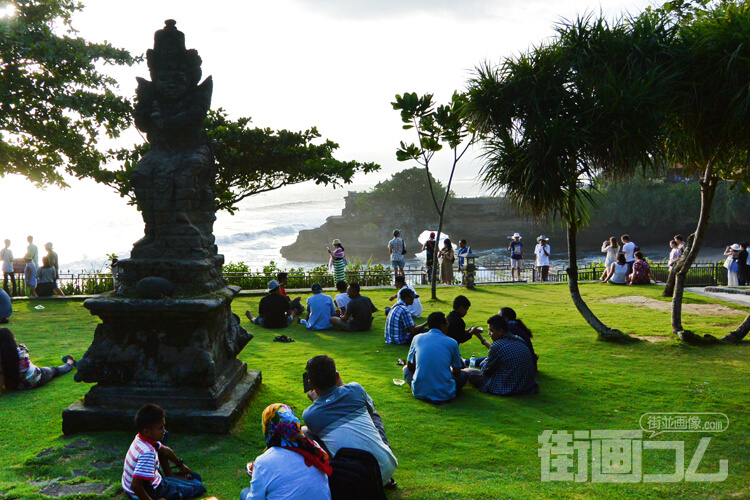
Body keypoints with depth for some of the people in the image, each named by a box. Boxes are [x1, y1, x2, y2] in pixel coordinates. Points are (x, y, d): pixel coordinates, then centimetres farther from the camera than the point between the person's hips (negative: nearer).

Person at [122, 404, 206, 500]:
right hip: (150, 492, -9)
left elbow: (165, 450, 14)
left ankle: (170, 475, 22)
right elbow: (135, 486, -40)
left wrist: (180, 464, 29)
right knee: (198, 487, -8)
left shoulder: (140, 438, -5)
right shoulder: (147, 453, -35)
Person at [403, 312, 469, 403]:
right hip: (444, 394, -1)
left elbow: (410, 366, 14)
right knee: (464, 374, 26)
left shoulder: (417, 338, 5)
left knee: (406, 369, 30)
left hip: (419, 393, 1)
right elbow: (457, 372, 9)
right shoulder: (452, 343, 0)